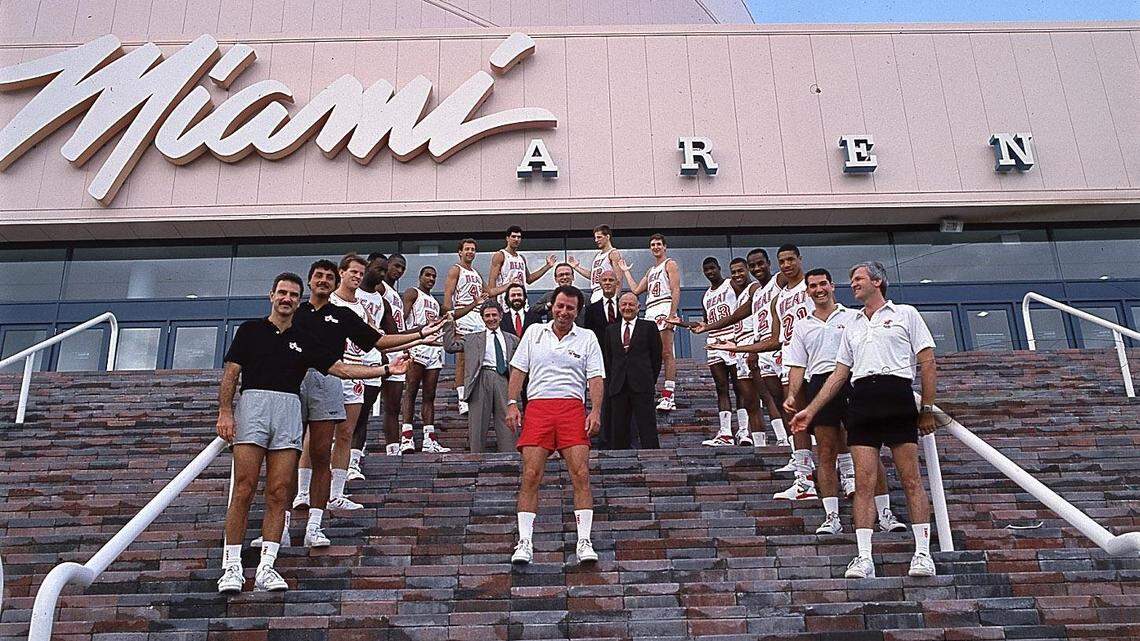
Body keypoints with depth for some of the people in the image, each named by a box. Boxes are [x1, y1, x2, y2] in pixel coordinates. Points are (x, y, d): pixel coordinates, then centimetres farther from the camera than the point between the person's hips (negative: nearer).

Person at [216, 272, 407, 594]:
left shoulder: (305, 340, 19)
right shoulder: (250, 329, 12)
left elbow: (341, 368, 15)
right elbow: (230, 373, 6)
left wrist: (386, 370, 9)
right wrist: (225, 412, -7)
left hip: (289, 410, 3)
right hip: (253, 402, -3)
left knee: (278, 494, -1)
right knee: (243, 491, -7)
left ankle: (266, 568, 3)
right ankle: (231, 568, -2)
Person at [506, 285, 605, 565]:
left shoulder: (587, 338, 12)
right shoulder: (534, 332, 16)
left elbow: (596, 378, 5)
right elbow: (518, 369, 14)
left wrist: (595, 411, -9)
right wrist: (512, 403, 3)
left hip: (573, 407, 0)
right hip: (537, 406, 1)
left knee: (581, 475, -11)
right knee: (530, 476, -8)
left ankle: (584, 542, -4)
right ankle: (524, 543, -3)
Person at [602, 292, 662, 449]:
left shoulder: (649, 327, 8)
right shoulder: (611, 330, 17)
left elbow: (657, 356, 8)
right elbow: (607, 359, 18)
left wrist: (650, 380, 4)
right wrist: (611, 382, 9)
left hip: (642, 386, -3)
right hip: (618, 387, 3)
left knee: (647, 428, -7)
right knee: (618, 429, 3)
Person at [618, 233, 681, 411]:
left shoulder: (670, 264, 4)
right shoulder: (651, 271, 28)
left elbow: (676, 291, -7)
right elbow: (636, 290, 25)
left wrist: (672, 315, -19)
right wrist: (626, 271, 32)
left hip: (664, 308, -8)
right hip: (650, 312, 8)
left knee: (667, 353, -13)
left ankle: (669, 396, -17)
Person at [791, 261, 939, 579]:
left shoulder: (905, 314, 11)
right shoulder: (851, 327, 25)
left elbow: (928, 362, 5)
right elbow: (839, 374, 23)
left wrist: (928, 409, -2)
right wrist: (810, 411, 17)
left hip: (897, 396, -4)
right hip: (862, 401, 4)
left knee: (911, 480, -3)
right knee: (863, 483, -3)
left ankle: (922, 554, 4)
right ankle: (864, 559, -3)